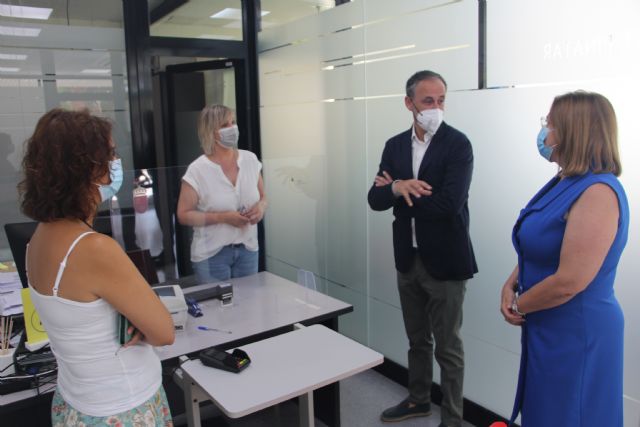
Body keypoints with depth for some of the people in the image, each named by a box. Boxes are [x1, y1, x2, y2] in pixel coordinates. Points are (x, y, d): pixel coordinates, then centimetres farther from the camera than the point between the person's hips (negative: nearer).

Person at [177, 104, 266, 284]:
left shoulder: (250, 159, 0)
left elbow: (262, 197, 12)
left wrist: (261, 206, -11)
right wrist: (222, 217, -20)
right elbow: (183, 215, -9)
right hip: (212, 254, -4)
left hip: (247, 249, 4)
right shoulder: (197, 170, -12)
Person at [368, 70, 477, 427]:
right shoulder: (395, 145, 5)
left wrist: (402, 193, -11)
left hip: (444, 260, -5)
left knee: (448, 347, 8)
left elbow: (449, 204, -24)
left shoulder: (458, 144, -13)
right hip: (408, 259, 6)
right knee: (417, 339, 22)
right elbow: (376, 199, -2)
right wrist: (397, 188, -23)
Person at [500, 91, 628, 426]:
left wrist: (518, 306, -11)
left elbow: (570, 282, -27)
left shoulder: (599, 192, -23)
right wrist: (511, 285, -2)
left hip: (578, 334, -9)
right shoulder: (564, 182, 8)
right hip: (547, 328, 9)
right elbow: (536, 248, 14)